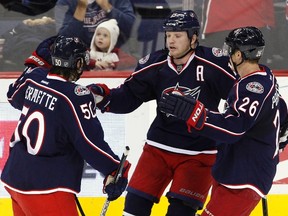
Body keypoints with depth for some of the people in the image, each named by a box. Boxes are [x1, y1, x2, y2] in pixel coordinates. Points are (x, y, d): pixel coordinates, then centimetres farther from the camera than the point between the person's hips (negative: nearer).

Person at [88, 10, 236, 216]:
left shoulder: (213, 64, -17)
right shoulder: (155, 65, -5)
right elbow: (128, 97, 0)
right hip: (159, 147, 4)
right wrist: (103, 96, -16)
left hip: (199, 153, -4)